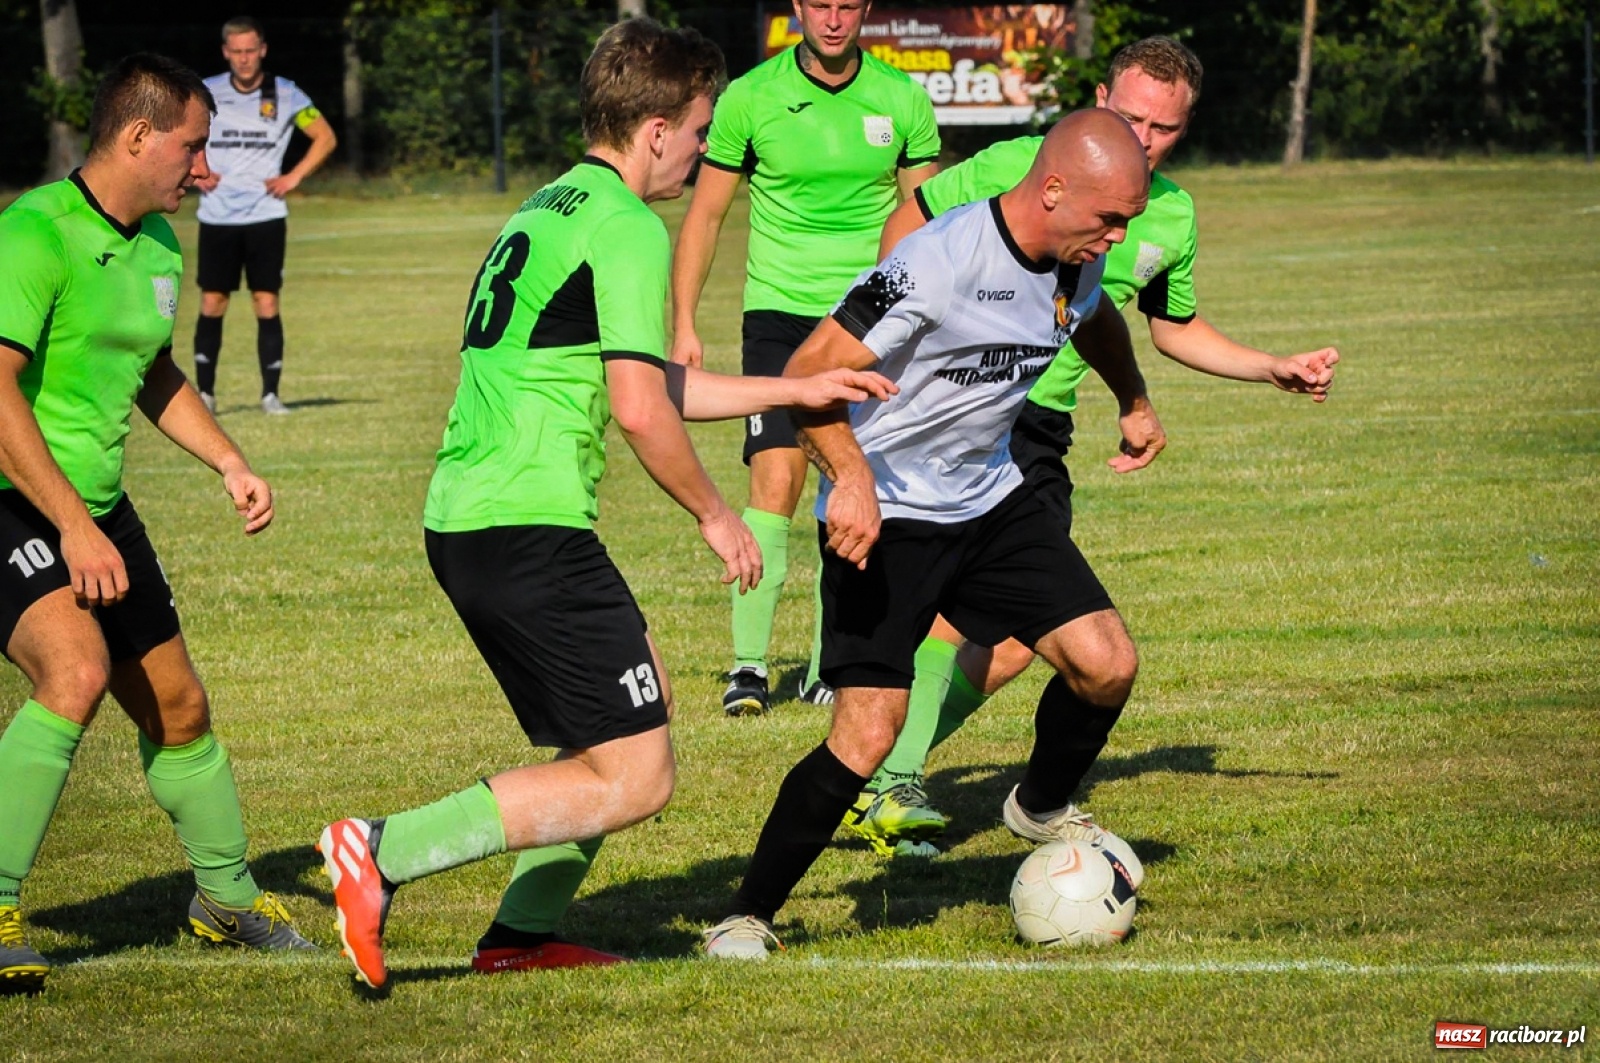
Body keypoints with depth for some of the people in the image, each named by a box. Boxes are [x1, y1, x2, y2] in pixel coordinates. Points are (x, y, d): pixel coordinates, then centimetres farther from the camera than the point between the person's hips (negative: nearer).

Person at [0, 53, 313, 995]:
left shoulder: (160, 244, 9)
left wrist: (230, 463, 14)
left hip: (98, 509, 8)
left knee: (178, 707, 15)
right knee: (78, 670, -30)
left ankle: (227, 896, 36)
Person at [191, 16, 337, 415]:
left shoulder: (285, 95, 0)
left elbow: (325, 138, 8)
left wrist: (294, 177, -3)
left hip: (266, 216, -1)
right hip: (217, 217, 1)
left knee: (266, 303, -3)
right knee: (212, 303, 1)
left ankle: (271, 394, 2)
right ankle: (205, 392, 8)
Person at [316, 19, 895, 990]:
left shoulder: (548, 211, 20)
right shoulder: (628, 229, -9)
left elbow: (652, 384, 28)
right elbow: (639, 409, -16)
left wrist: (798, 390, 31)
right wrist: (715, 514, -2)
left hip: (460, 520, 10)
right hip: (531, 532, -10)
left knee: (639, 702, 23)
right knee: (635, 779, -6)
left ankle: (526, 930, 20)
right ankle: (386, 851, -15)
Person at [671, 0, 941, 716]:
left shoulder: (902, 100, 2)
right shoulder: (751, 98, -3)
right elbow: (705, 214, 4)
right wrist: (683, 325, 0)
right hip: (779, 311, -2)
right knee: (776, 483, -14)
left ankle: (829, 669, 11)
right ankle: (749, 665, -9)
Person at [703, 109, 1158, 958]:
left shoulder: (1078, 260, -2)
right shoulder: (941, 261, -27)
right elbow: (810, 370, -27)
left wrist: (1135, 403, 37)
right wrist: (852, 479, -39)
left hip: (990, 504, 7)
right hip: (885, 515, -7)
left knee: (1107, 666, -4)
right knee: (868, 730, -16)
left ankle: (1042, 806, 27)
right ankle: (748, 915, -1)